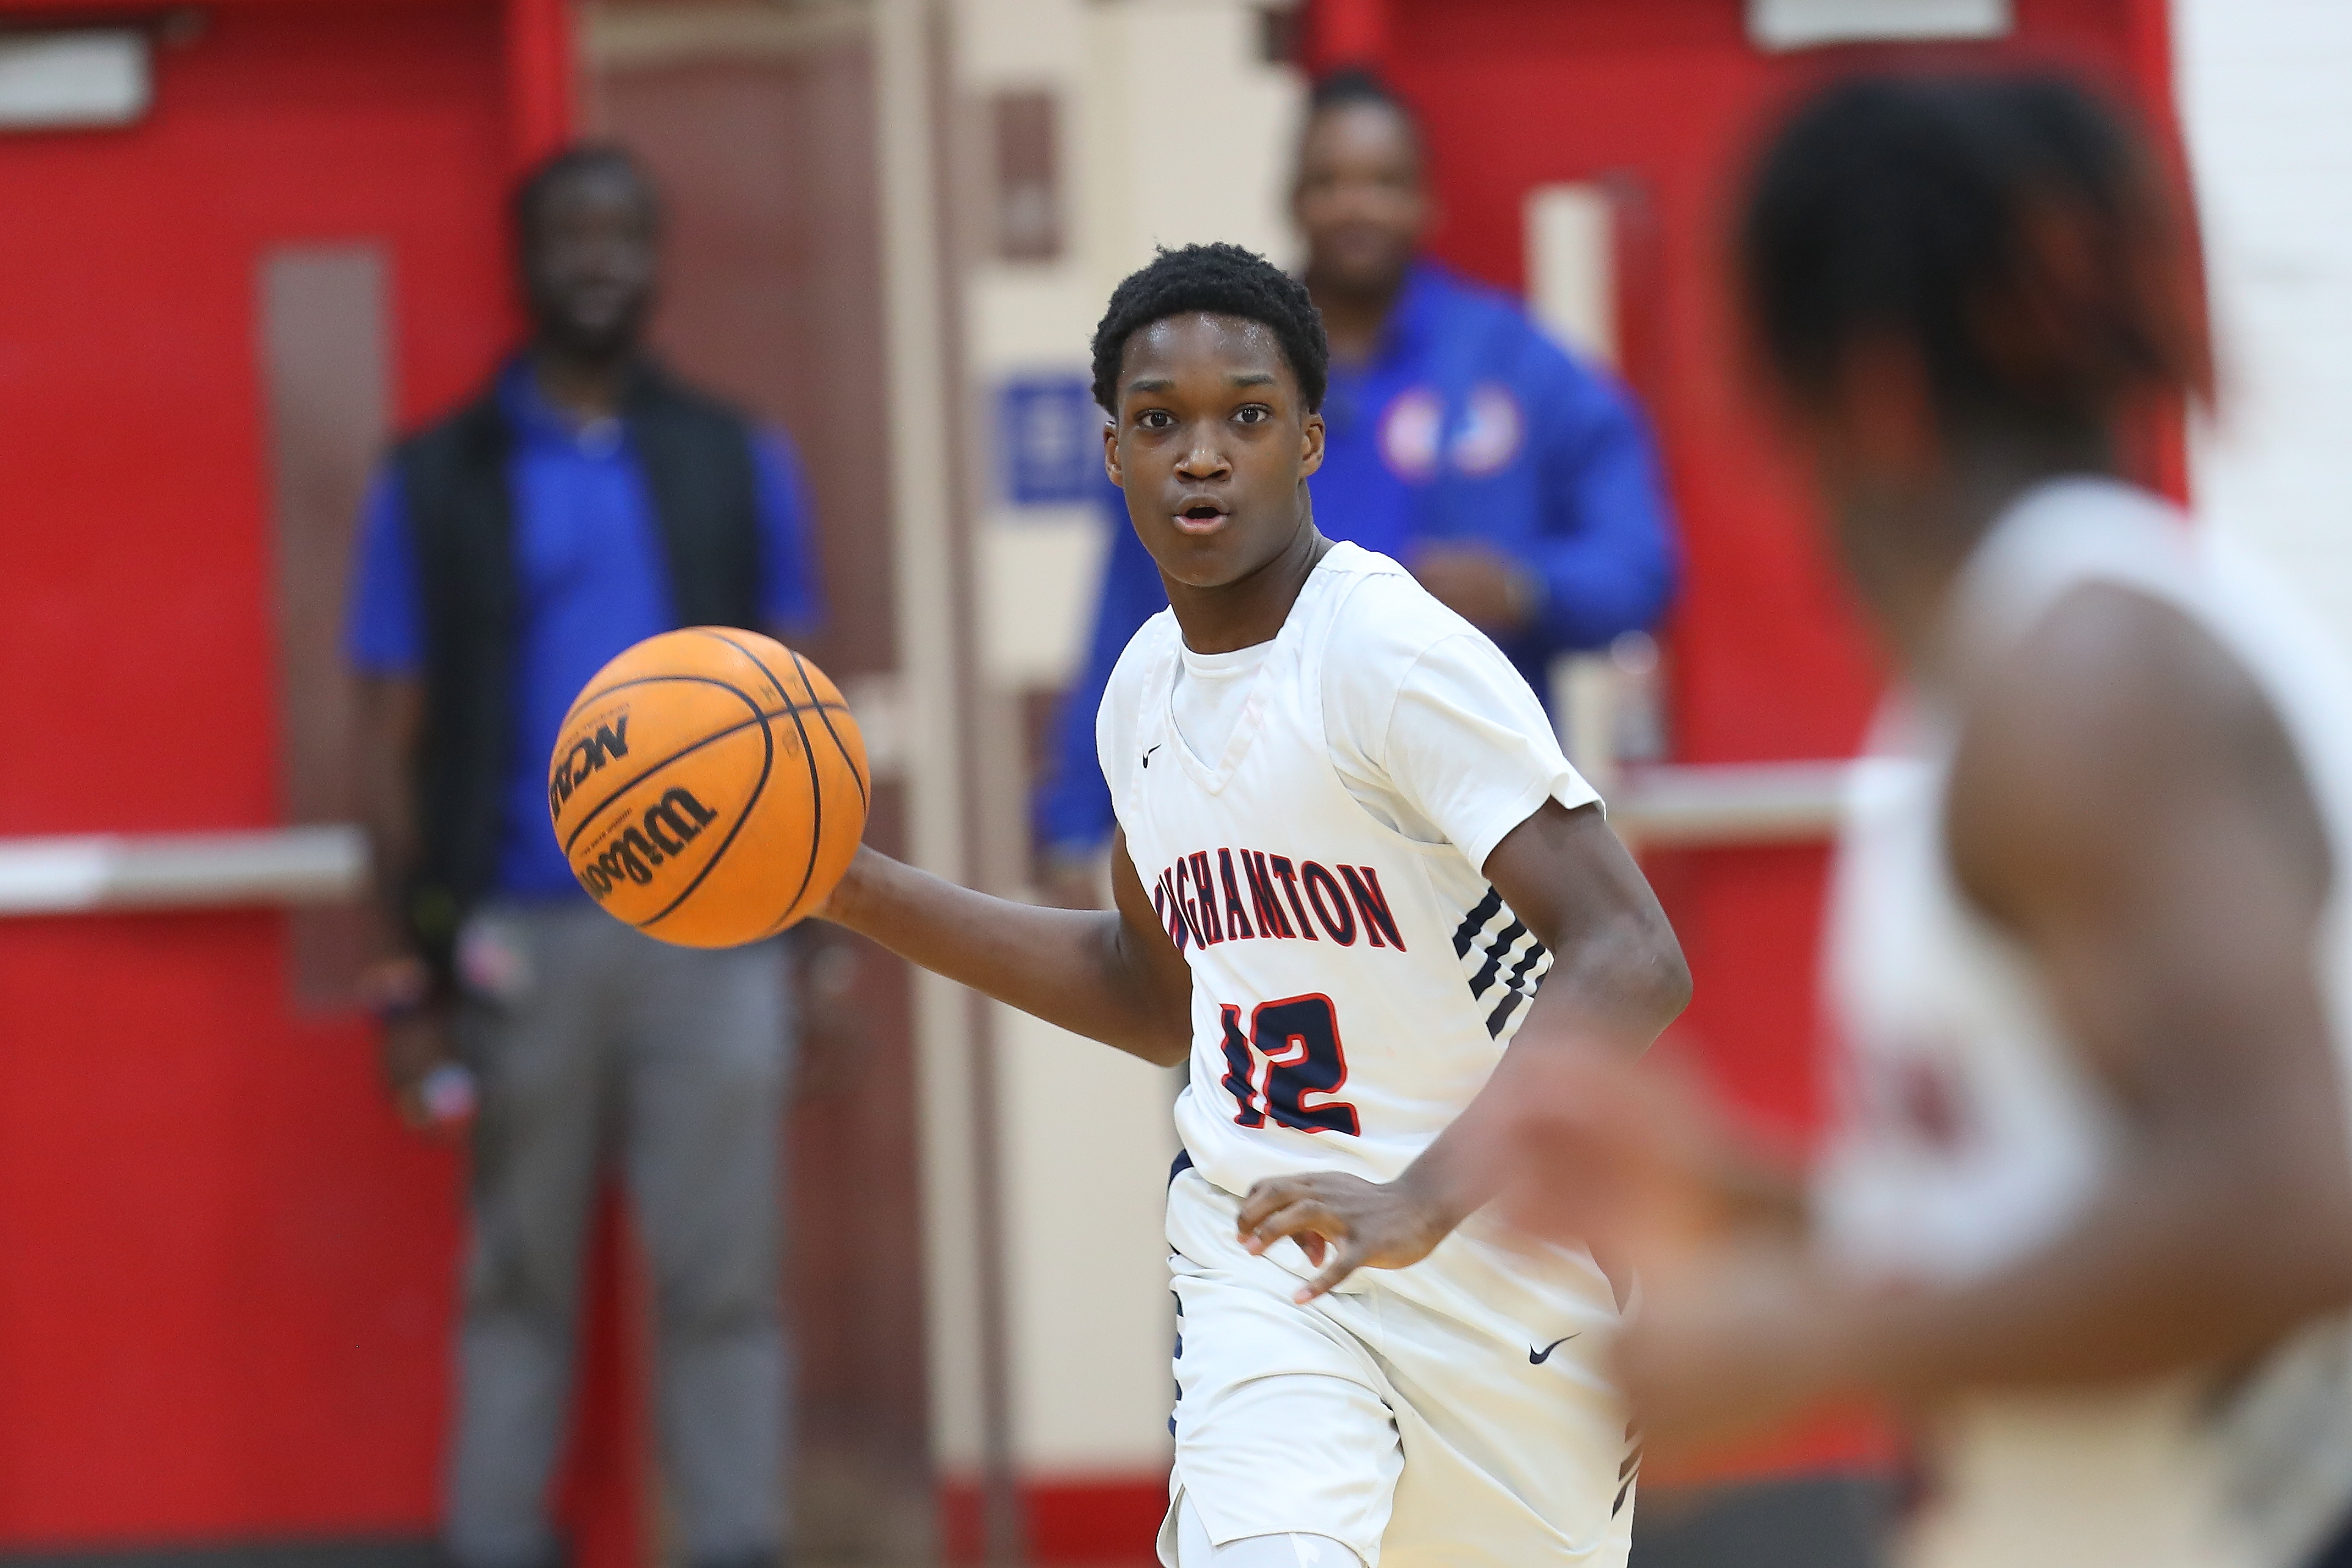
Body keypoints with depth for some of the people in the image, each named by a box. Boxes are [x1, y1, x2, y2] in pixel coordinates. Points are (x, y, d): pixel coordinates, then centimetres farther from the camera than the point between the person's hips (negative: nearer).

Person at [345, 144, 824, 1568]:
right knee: (520, 1279, 5)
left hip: (712, 931, 1)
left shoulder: (738, 465, 9)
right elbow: (401, 741, 5)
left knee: (724, 1278, -1)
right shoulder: (435, 486, 6)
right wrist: (419, 967, -1)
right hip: (522, 943, 0)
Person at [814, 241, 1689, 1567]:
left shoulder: (1393, 651, -18)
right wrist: (856, 892, 15)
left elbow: (1632, 963, -26)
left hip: (1496, 1250, -4)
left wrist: (1427, 1197, -36)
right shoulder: (1147, 687, 6)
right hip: (1265, 1257, 4)